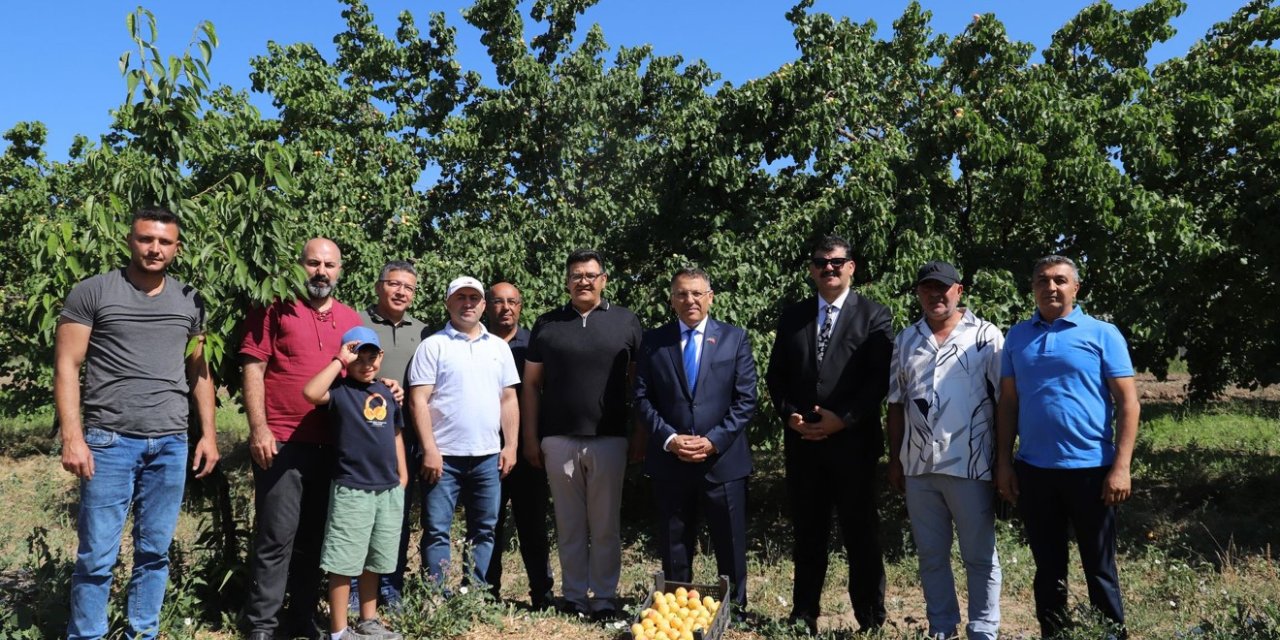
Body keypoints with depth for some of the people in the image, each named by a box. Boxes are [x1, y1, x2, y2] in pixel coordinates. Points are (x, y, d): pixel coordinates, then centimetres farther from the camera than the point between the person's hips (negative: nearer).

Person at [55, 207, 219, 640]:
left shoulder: (189, 301, 12)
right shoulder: (92, 293, 1)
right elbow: (67, 367, -2)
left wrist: (208, 434, 10)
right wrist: (72, 437, -10)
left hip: (172, 443, 3)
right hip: (109, 440, -3)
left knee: (155, 551, 9)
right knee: (97, 555, 1)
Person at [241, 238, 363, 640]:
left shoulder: (352, 320, 13)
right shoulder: (276, 308, -1)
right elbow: (253, 368, -6)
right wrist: (259, 429, -13)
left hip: (332, 446, 5)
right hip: (281, 442, -5)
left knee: (315, 537, 13)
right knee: (277, 538, -1)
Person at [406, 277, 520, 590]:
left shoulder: (499, 347, 12)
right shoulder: (433, 345, -1)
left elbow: (509, 399, 12)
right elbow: (418, 400, -6)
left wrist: (510, 446, 5)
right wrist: (429, 450, -12)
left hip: (488, 457, 4)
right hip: (443, 456, -4)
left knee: (484, 530, 9)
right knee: (437, 531, 1)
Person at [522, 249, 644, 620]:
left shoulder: (626, 322, 5)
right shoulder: (547, 324, 7)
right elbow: (531, 383, 7)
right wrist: (530, 437, 2)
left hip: (609, 438, -1)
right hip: (558, 440, 1)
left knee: (605, 526, 5)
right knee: (569, 526, 9)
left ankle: (605, 598, 15)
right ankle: (574, 598, 19)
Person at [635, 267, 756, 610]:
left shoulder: (735, 338, 3)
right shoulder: (653, 341, 6)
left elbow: (745, 399, -2)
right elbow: (642, 399, 2)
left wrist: (714, 441, -13)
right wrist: (669, 438, -12)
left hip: (723, 459, -1)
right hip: (669, 462, 1)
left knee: (730, 546, 9)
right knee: (673, 548, 11)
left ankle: (734, 609, 25)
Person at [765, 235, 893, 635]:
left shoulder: (874, 316, 2)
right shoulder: (792, 316, 13)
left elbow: (880, 378, -6)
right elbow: (775, 375, 12)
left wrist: (843, 419, -14)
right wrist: (789, 413, -5)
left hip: (852, 442, -3)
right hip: (801, 442, 4)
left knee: (860, 534, 5)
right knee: (807, 534, 11)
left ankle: (871, 622, 17)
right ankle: (804, 617, 21)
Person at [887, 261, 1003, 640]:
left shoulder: (986, 336, -2)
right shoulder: (906, 341, 10)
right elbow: (896, 405, 12)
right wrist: (894, 461, 10)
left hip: (970, 465, -4)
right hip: (918, 467, 4)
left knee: (980, 556, 7)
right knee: (931, 556, 13)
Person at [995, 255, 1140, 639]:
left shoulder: (1102, 334, -2)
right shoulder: (1017, 337, 7)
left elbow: (1127, 402, -5)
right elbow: (1008, 403, 9)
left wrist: (1121, 467, -12)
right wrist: (1003, 463, 4)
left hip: (1090, 468, -3)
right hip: (1033, 471, 3)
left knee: (1099, 568, 8)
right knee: (1047, 568, 14)